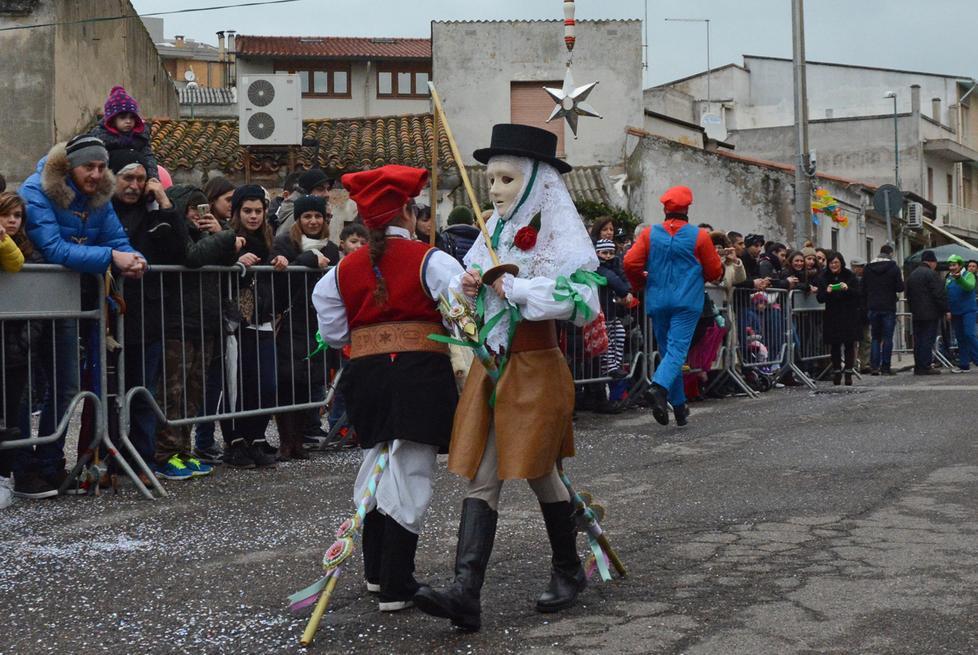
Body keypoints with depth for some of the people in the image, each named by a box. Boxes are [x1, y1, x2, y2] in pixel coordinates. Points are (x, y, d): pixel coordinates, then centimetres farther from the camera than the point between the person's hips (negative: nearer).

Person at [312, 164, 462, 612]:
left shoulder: (344, 269, 7)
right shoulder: (430, 260, -7)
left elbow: (333, 331, 11)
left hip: (365, 374, 5)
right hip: (420, 371, -5)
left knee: (376, 465, 20)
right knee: (408, 476, -3)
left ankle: (376, 570, 31)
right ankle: (396, 587, -2)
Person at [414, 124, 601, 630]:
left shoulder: (560, 234, -9)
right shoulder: (493, 232, 11)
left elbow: (583, 300, -22)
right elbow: (469, 291, 22)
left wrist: (515, 288, -21)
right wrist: (469, 285, -1)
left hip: (536, 369, -6)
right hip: (490, 365, 6)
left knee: (538, 472, 6)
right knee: (480, 478, -3)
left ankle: (568, 571, 29)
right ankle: (466, 593, -10)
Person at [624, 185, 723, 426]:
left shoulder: (650, 234, 2)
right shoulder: (699, 236, -3)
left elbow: (630, 263, -5)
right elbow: (715, 271, 2)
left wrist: (641, 284, 14)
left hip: (658, 301, 3)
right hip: (687, 302, -3)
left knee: (668, 350, 13)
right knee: (677, 349, -9)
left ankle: (680, 408, 17)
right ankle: (660, 387, -37)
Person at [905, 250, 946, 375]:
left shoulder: (912, 275, 16)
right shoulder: (931, 274, -10)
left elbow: (908, 296, 20)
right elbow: (940, 294, -14)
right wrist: (946, 310, -8)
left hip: (916, 314, 7)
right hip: (930, 313, -7)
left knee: (918, 340, 9)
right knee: (928, 340, -6)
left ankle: (918, 367, 10)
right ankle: (926, 366, -8)